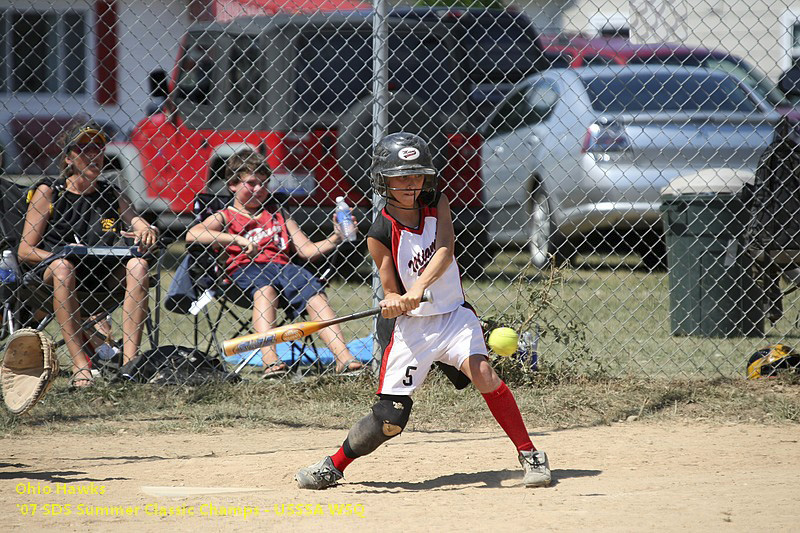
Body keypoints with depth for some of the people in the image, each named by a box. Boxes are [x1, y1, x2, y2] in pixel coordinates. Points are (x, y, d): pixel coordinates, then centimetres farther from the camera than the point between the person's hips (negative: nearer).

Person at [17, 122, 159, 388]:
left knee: (137, 265, -25)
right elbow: (25, 250, 0)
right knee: (63, 268, -38)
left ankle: (130, 361, -31)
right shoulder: (48, 192, 3)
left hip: (99, 275, 3)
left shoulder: (110, 194, 12)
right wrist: (59, 256, -19)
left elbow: (144, 227, 6)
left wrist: (146, 233, -20)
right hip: (47, 269, -3)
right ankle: (80, 366, -39)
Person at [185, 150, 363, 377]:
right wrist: (237, 240, -11)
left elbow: (307, 250, 24)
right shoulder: (225, 217, 15)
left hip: (281, 265, 4)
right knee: (265, 290, -38)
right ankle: (270, 362, -55)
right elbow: (192, 235, -5)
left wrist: (336, 238, 6)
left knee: (315, 294, -24)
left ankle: (345, 359, -35)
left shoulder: (277, 215, 30)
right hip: (245, 268, -4)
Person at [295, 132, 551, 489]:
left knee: (482, 373, -26)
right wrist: (392, 302, -33)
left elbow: (445, 251, -20)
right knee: (389, 420, -5)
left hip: (453, 315, 2)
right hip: (410, 325, -1)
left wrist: (418, 288, -37)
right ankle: (334, 466, 19)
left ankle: (529, 455, -13)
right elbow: (391, 292, -8)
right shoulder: (381, 235, -10)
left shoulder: (436, 205, -4)